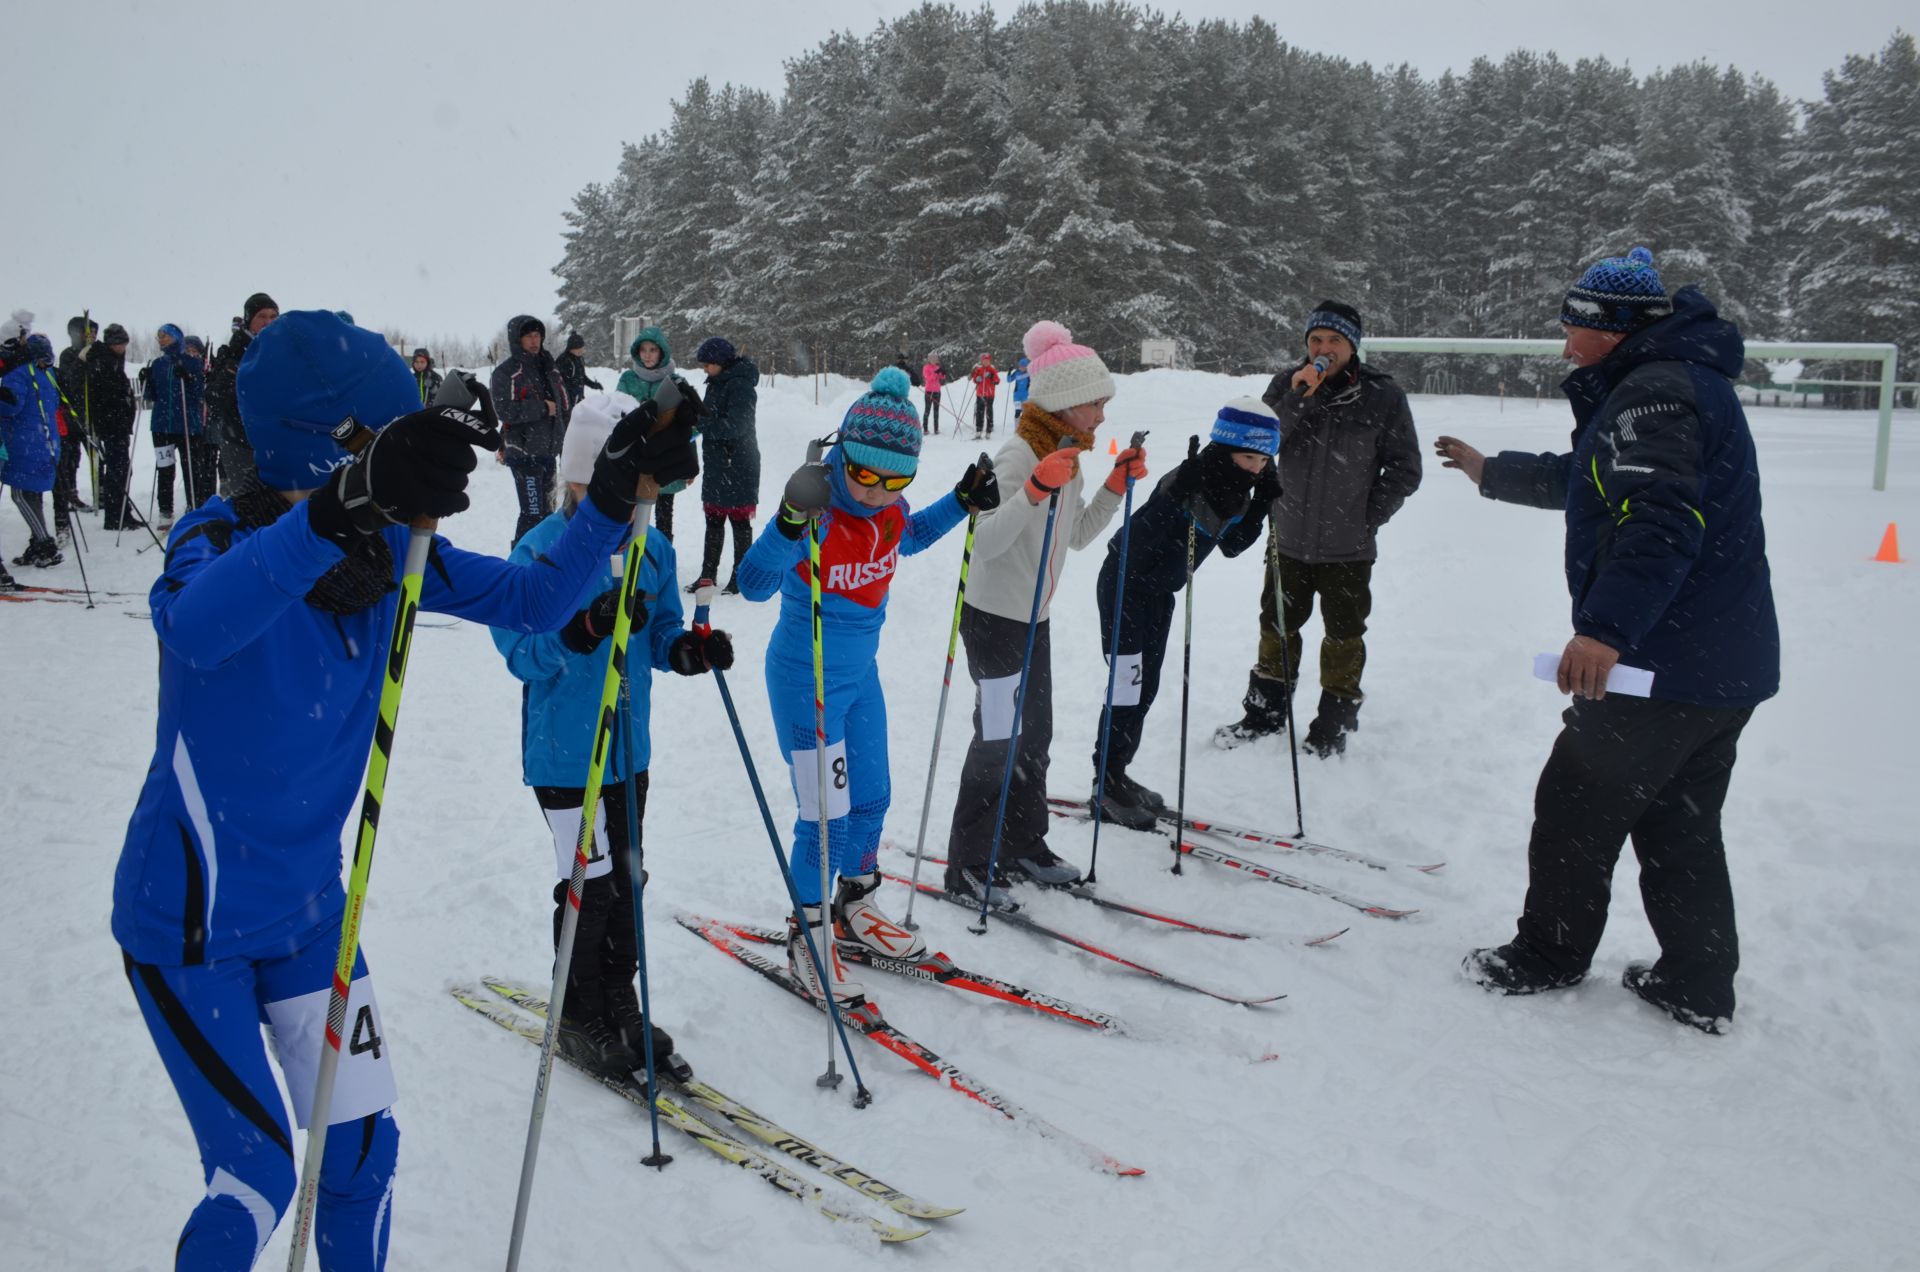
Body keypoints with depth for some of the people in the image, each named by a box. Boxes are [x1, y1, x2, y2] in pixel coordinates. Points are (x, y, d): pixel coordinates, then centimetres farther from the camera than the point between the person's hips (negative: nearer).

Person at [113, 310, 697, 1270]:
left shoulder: (390, 550, -7)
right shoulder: (221, 539, -23)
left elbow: (535, 600, -2)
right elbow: (196, 627, -47)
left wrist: (616, 494, -17)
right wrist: (345, 504, -63)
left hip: (310, 910, 5)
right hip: (188, 924, -5)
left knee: (364, 1151, 10)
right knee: (256, 1183, -1)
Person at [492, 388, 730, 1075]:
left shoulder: (652, 548, 4)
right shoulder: (542, 550, -14)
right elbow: (520, 650, -18)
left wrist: (688, 649, -10)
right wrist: (587, 628, -34)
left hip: (630, 748, 6)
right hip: (566, 751, -6)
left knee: (624, 879, 15)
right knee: (589, 884, 0)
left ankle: (619, 1001, 31)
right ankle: (579, 1013, 20)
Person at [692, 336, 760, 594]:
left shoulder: (740, 385, -17)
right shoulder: (718, 383, 12)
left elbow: (734, 426, -24)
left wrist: (699, 423, -25)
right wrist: (697, 411, 0)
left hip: (737, 465, -9)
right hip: (716, 465, 9)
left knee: (739, 521, 1)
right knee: (713, 521, 15)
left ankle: (740, 577, 10)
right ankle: (708, 574, 24)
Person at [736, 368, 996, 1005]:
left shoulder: (889, 508, -5)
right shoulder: (817, 514, -26)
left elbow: (909, 537, 19)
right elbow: (754, 583, -36)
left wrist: (961, 503, 6)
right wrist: (790, 524, -52)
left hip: (862, 673, 8)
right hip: (807, 683, -8)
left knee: (872, 799, 19)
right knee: (825, 816, -1)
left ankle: (856, 907, 42)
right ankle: (807, 937, 20)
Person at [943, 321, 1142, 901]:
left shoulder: (1068, 453, 6)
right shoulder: (1019, 456, -23)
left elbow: (1077, 535, 16)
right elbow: (985, 543, -31)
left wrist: (1116, 485, 4)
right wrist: (1037, 489, -41)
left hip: (1034, 618, 9)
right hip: (994, 617, -9)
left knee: (1035, 736, 16)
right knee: (998, 742, -3)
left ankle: (1024, 843, 31)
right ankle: (967, 867, 10)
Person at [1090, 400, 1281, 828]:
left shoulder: (1237, 489, -3)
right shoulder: (1187, 481, -28)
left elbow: (1232, 545, 6)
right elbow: (1145, 536, -34)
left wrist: (1263, 504, -6)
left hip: (1162, 592, 8)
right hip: (1126, 583, -8)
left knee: (1146, 689, 13)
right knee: (1128, 686, -6)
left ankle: (1116, 775, 26)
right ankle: (1106, 784, 6)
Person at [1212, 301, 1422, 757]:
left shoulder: (1383, 396, -7)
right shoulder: (1287, 384, 0)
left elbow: (1404, 471, 0)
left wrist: (1367, 518, -5)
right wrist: (1297, 396, -21)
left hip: (1348, 548, -3)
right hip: (1289, 538, 3)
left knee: (1344, 636, 8)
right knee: (1277, 627, 15)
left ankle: (1334, 724, 23)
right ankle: (1265, 710, 31)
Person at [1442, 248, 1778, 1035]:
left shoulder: (1656, 392, -15)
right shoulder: (1675, 384, 19)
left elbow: (1660, 519, -31)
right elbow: (1591, 481, 34)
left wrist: (1606, 628, -38)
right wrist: (1492, 473, 44)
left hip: (1666, 666, -10)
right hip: (1728, 667, 10)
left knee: (1576, 803, 6)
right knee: (1680, 826, 16)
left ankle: (1548, 957, 20)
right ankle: (1699, 989, 23)